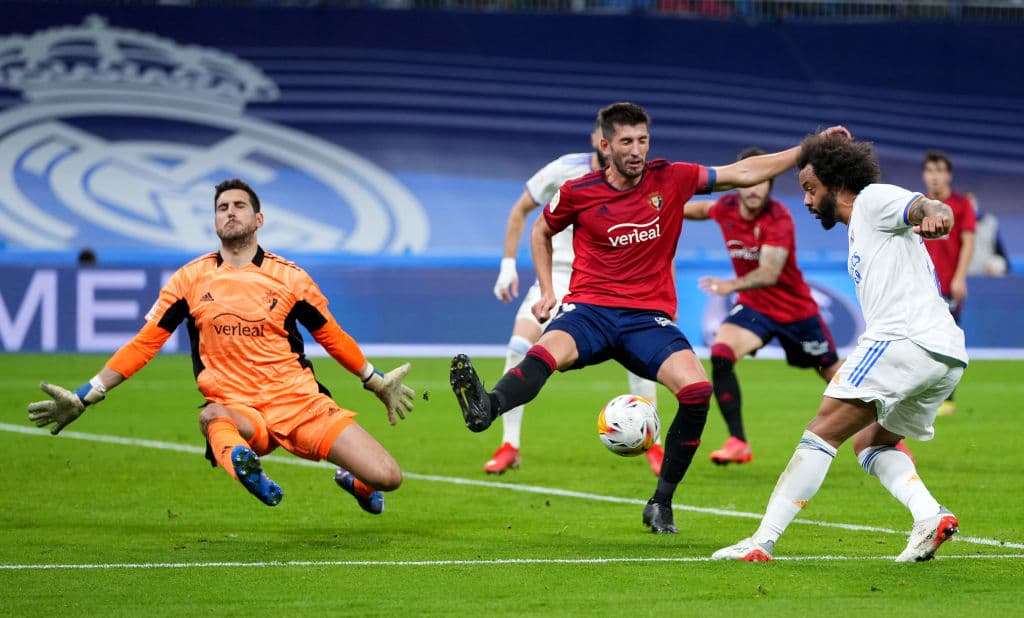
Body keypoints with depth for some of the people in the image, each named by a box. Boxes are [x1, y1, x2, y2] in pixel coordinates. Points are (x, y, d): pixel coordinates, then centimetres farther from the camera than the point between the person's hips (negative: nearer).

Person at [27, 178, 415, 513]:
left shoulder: (289, 277, 5)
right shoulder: (191, 279, 5)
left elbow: (332, 337, 19)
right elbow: (143, 344, 9)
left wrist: (379, 383, 23)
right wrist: (82, 398, 5)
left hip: (302, 404, 1)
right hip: (238, 411, -1)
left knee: (387, 477, -11)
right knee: (213, 416, -39)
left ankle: (352, 481, 23)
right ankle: (241, 460, -67)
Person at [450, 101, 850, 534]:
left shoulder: (671, 180, 3)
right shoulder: (578, 193, 1)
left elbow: (744, 173, 7)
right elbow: (541, 231, 20)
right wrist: (546, 290, 10)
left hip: (649, 316, 1)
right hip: (590, 310, -1)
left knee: (697, 390, -23)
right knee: (547, 352, -36)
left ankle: (661, 503, -9)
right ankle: (486, 409, -65)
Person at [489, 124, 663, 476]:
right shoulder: (564, 171, -13)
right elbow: (521, 210, 1)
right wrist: (508, 264, -4)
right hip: (559, 272, 0)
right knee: (519, 347, -16)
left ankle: (653, 446, 2)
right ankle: (509, 447, -6)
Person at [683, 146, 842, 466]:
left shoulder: (778, 218, -26)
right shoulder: (726, 207, -9)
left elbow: (768, 273, -37)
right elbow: (702, 208, 18)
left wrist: (731, 285, -53)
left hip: (797, 309, -4)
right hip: (753, 307, 4)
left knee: (835, 375, 9)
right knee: (721, 354, -24)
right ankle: (738, 443, -21)